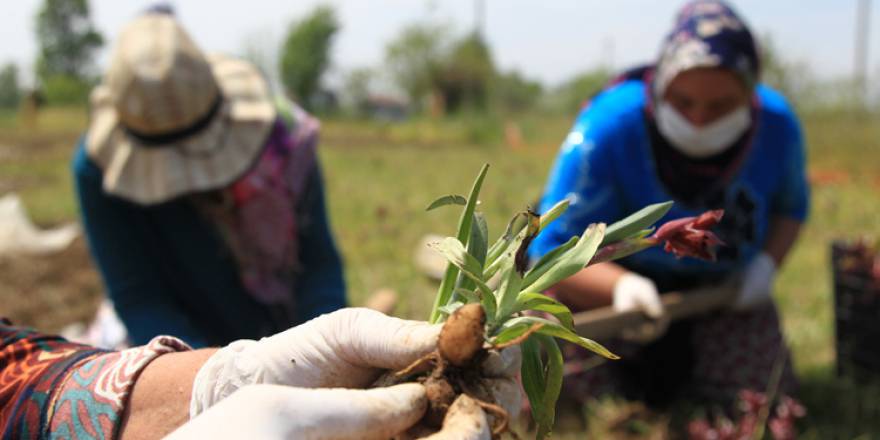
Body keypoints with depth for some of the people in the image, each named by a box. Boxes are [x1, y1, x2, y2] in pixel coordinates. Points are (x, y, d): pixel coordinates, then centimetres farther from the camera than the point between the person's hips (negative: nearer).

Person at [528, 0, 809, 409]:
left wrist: (766, 262, -13)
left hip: (719, 286, 4)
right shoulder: (607, 128, -28)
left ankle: (677, 357, 27)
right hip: (605, 274, -3)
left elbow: (790, 206, 8)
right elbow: (550, 252, -28)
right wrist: (620, 284, -47)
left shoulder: (777, 126, -14)